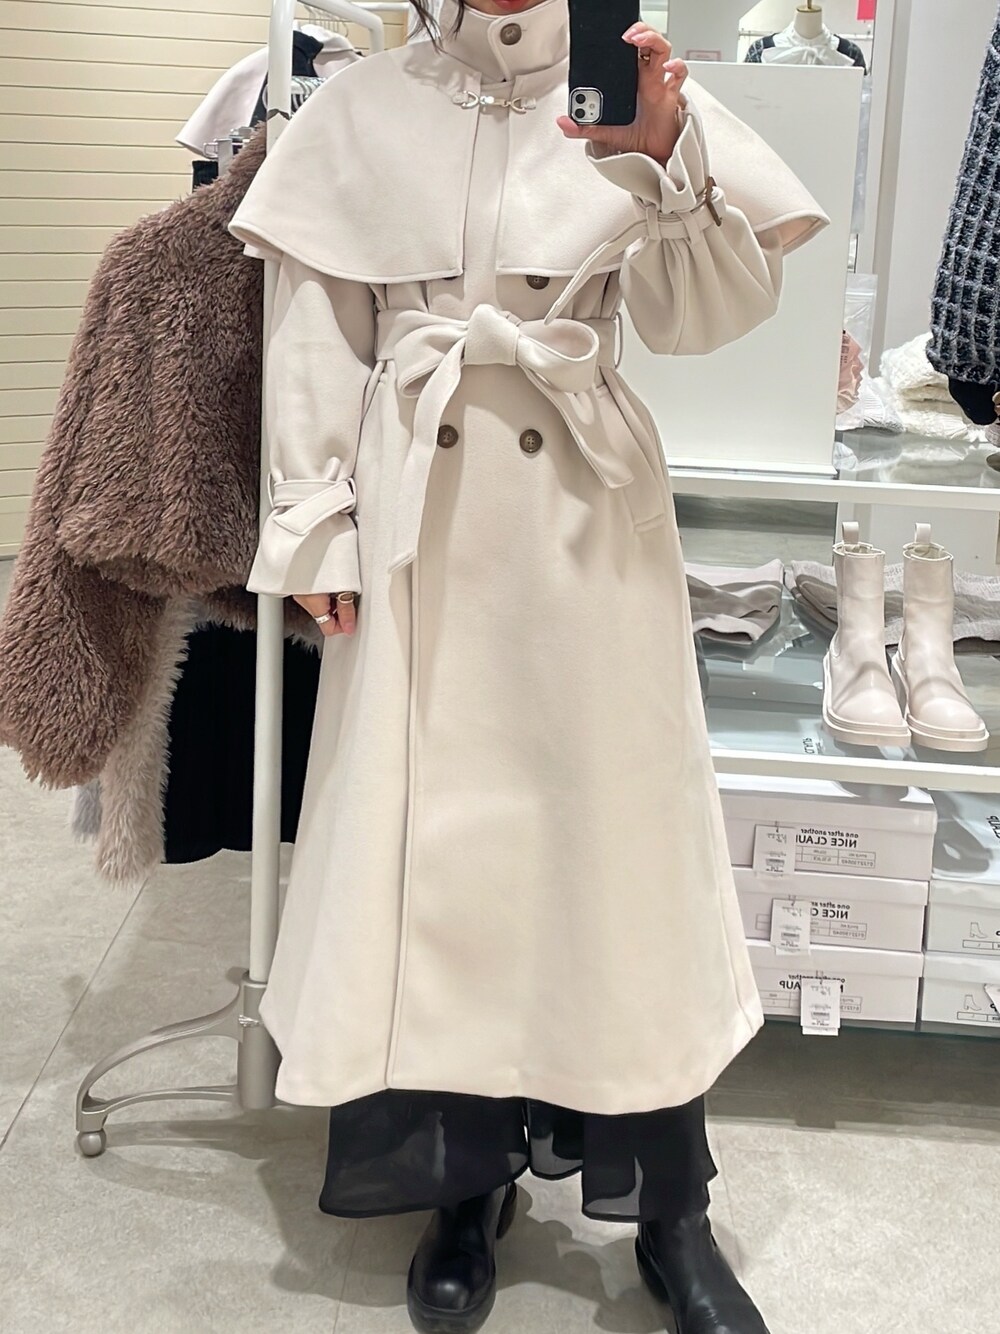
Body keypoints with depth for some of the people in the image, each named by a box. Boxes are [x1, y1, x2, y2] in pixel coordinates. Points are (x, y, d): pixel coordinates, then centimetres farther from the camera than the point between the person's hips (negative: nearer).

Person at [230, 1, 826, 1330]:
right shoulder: (362, 110, 6)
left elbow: (707, 316, -4)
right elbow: (315, 332, 5)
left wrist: (664, 159, -20)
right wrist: (316, 524, 1)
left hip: (585, 513, 0)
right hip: (419, 511, 1)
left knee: (621, 829, 2)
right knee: (426, 838, 4)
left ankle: (671, 1208, 17)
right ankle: (469, 1178, 22)